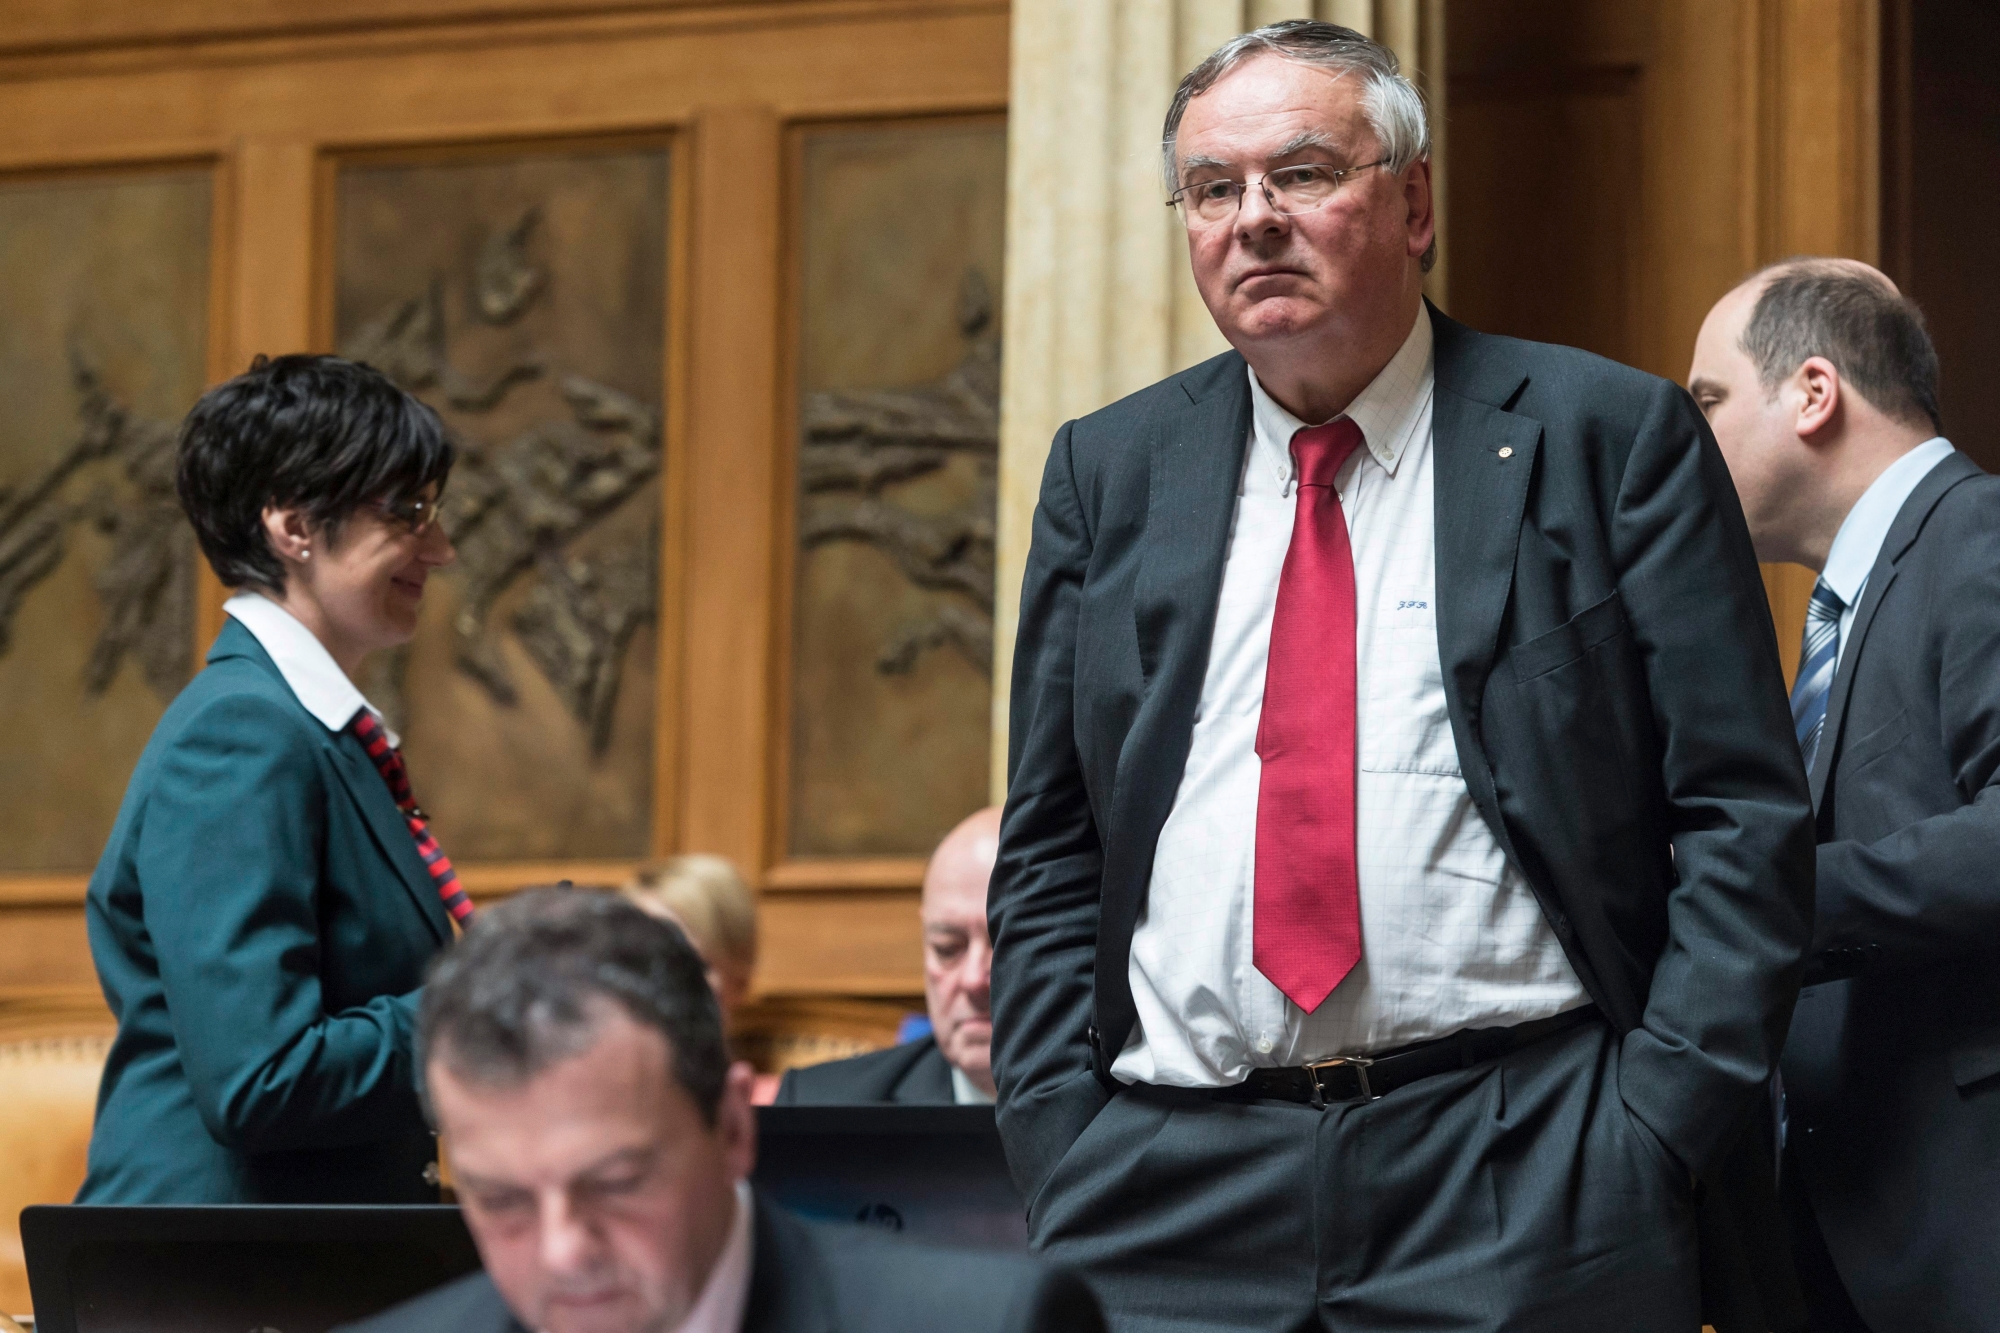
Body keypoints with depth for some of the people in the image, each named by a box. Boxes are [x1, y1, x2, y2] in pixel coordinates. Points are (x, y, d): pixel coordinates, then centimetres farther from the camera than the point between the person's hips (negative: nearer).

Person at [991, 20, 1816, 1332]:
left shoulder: (1611, 437, 3)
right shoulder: (1108, 472, 13)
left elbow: (1745, 816, -1)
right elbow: (1050, 854, 14)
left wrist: (1655, 1127, -10)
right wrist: (1061, 1147, 2)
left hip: (1525, 1182, -3)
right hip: (1166, 1189, 3)